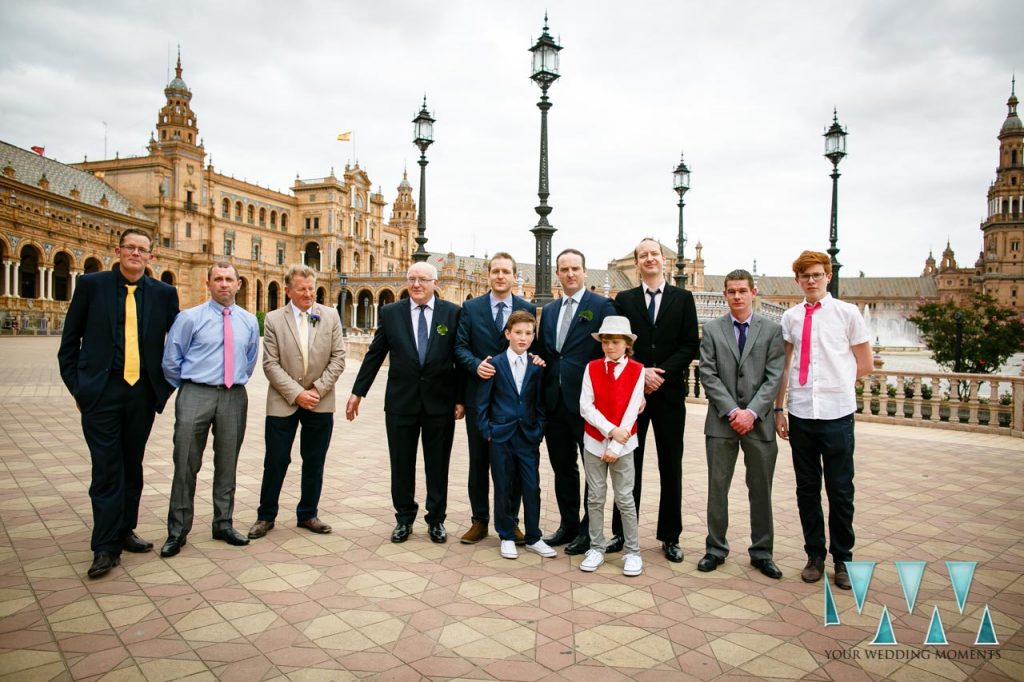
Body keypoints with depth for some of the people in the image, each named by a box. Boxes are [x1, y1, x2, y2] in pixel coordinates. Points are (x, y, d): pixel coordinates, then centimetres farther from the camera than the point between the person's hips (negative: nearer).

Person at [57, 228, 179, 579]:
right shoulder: (91, 284, 1)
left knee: (132, 466, 13)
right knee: (106, 468, -2)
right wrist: (76, 385, -1)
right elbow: (70, 340, 4)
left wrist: (168, 383, 4)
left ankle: (124, 531, 27)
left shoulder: (164, 293, 4)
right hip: (101, 392, -2)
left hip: (143, 392, 2)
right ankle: (106, 547, 6)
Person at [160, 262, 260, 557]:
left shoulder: (249, 321, 8)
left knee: (227, 464, 11)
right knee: (186, 464, 0)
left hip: (234, 397, 3)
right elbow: (171, 360, 2)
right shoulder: (189, 317, -2)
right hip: (196, 395, -3)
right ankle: (177, 531, 13)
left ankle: (223, 524, 23)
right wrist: (189, 388, 8)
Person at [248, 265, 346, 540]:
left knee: (314, 462, 10)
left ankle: (308, 514, 24)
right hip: (283, 402, -1)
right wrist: (296, 394, -14)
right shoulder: (273, 319, -2)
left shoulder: (330, 316, 2)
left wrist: (318, 389, -10)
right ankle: (266, 516, 21)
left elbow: (338, 358, -1)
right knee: (275, 461, 4)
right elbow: (271, 364, -7)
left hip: (320, 402, 2)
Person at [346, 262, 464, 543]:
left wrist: (460, 399, -4)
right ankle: (404, 518, 27)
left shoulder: (453, 313, -1)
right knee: (401, 464, 10)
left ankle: (436, 520, 25)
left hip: (440, 402, -1)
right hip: (401, 401, 1)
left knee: (437, 465, 9)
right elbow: (374, 355, 5)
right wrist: (357, 392, 4)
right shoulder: (390, 313, 3)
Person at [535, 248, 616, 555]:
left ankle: (589, 530, 20)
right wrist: (543, 392, 6)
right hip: (555, 401, 6)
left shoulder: (602, 306, -4)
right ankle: (568, 525, 29)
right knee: (562, 468, 15)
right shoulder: (548, 311, 14)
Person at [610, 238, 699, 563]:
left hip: (669, 392, 0)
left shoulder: (683, 298, 5)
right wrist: (640, 372, -12)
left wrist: (662, 374, -13)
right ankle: (622, 531, 18)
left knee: (671, 467, 7)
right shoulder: (624, 299, 7)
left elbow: (690, 346, -2)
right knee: (629, 465, 8)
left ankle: (670, 536, 18)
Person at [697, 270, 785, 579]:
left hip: (759, 422, 0)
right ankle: (716, 548, 20)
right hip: (721, 421, 0)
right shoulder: (712, 329, 4)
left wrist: (752, 411, -14)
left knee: (761, 490, 9)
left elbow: (774, 377, -3)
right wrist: (731, 411, -11)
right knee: (717, 487, 7)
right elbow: (708, 375, -2)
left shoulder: (772, 330, 3)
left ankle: (762, 552, 23)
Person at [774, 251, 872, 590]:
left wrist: (836, 383, 4)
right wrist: (778, 409, 7)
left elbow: (865, 364, 6)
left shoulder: (847, 313, 0)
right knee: (807, 489, 12)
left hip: (837, 413, -2)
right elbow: (784, 366, 8)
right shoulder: (790, 317, 5)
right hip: (800, 414, 2)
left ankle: (842, 559, 24)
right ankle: (815, 555, 27)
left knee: (840, 491, 7)